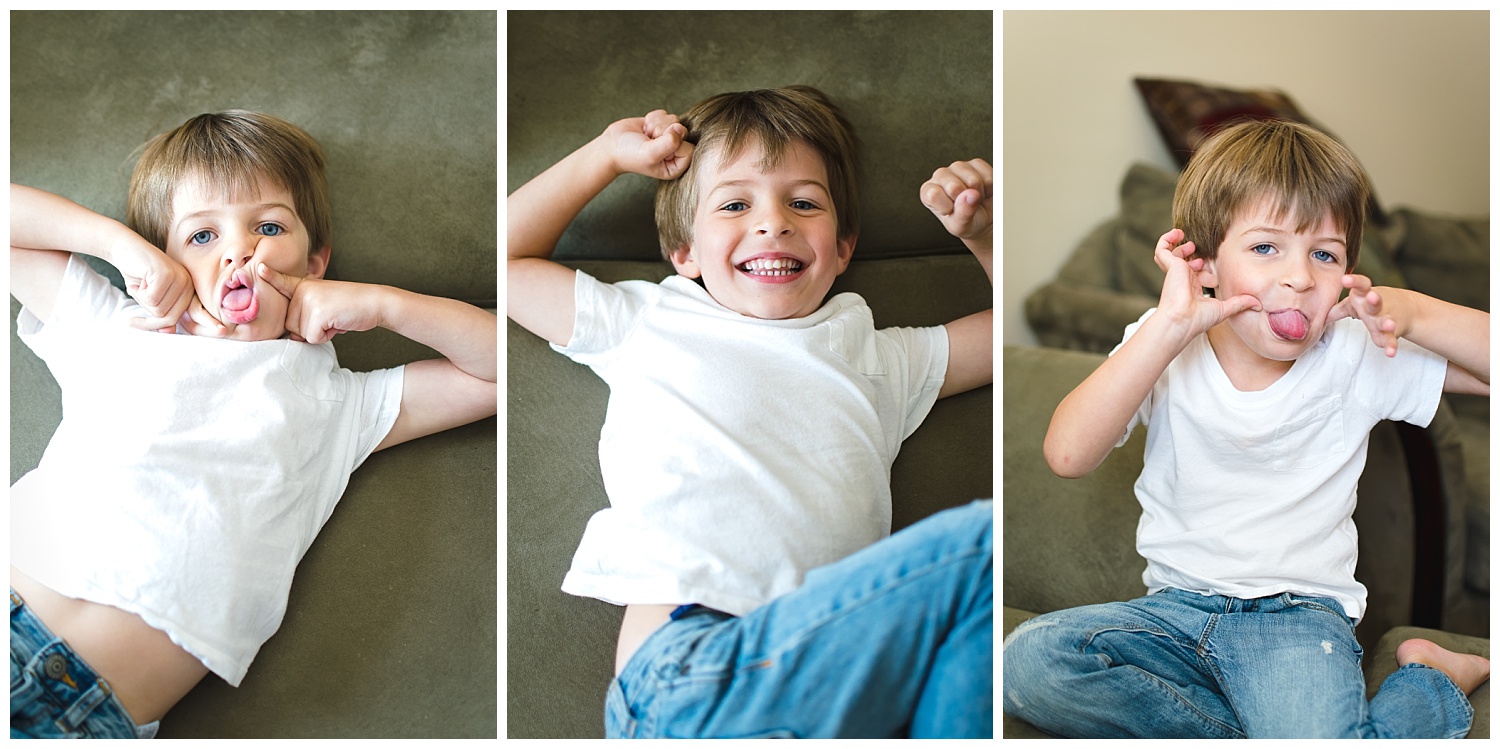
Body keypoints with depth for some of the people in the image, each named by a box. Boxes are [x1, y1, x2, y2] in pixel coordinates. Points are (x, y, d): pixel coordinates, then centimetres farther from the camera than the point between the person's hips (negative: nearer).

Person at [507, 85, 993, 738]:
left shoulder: (875, 356, 29)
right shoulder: (648, 321, 23)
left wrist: (980, 231, 25)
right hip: (685, 659, -4)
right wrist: (610, 153, 30)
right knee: (979, 539, -27)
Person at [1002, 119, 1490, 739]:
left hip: (1300, 615, -2)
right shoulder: (1163, 350, -3)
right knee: (1029, 662, -25)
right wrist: (1169, 328, -24)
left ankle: (1431, 679, 3)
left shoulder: (1355, 357, -3)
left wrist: (1410, 311, -20)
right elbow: (1067, 454, -19)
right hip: (1177, 608, 2)